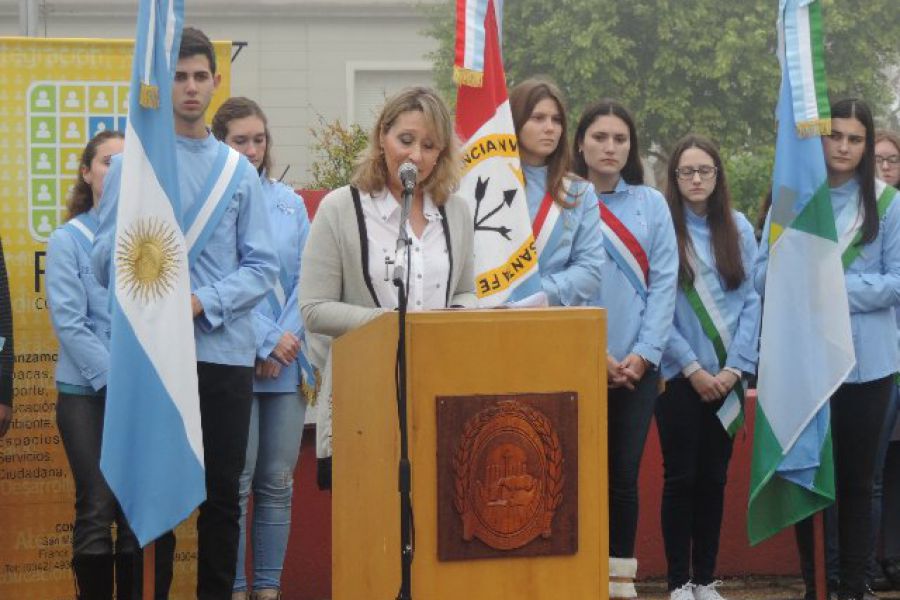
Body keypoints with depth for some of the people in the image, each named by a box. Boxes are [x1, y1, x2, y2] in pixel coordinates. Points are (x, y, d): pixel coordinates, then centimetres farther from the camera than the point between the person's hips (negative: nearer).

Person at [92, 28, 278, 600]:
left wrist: (204, 302, -11)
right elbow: (106, 264, -2)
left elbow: (262, 266, 5)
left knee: (223, 493, 5)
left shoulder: (239, 170, 10)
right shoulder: (134, 163, 3)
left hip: (225, 350, 2)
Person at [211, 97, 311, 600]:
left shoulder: (289, 201, 11)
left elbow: (305, 277, 7)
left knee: (278, 481, 6)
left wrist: (287, 338, -7)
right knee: (236, 482, -2)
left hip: (287, 361, 4)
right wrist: (264, 342, -12)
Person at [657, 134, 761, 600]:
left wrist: (734, 368, -7)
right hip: (679, 373, -3)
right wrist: (693, 368, -11)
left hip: (726, 375, 3)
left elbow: (751, 300, 3)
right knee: (681, 476, -1)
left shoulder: (738, 228, 6)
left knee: (714, 476, 7)